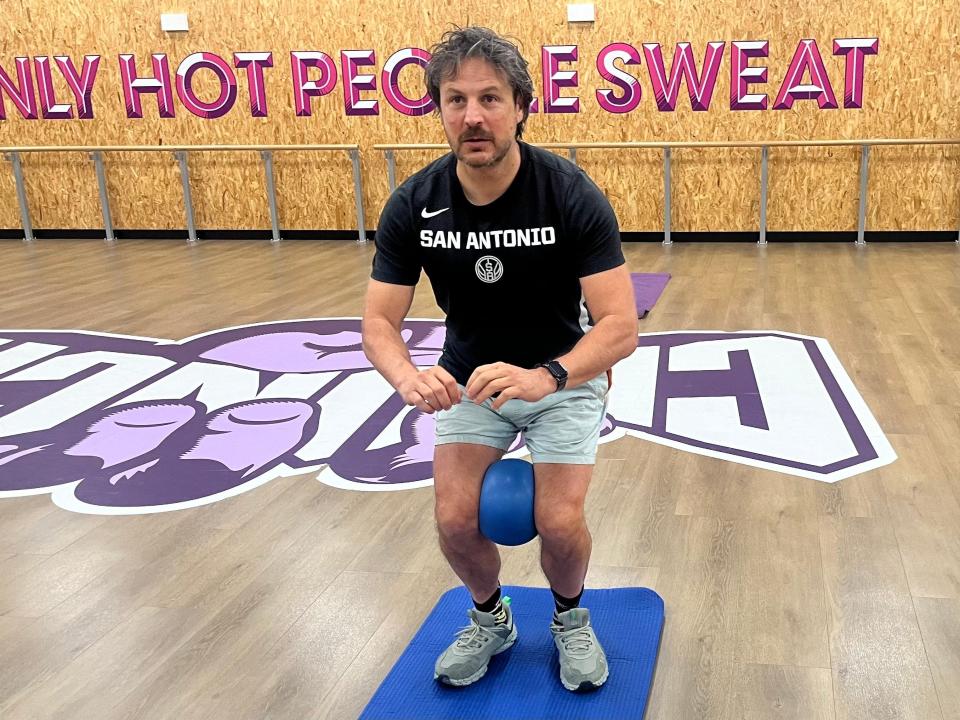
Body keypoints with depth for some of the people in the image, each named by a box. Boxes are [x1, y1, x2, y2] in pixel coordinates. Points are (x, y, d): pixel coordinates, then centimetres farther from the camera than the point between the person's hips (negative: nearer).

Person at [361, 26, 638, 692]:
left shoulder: (573, 195, -25)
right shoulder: (414, 205, -17)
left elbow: (620, 326, -28)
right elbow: (379, 322, -15)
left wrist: (546, 376, -47)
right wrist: (408, 375, -38)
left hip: (565, 376, -2)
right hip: (469, 380, 2)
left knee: (560, 523, -16)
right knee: (455, 520, -11)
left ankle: (571, 619, 20)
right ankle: (491, 619, 23)